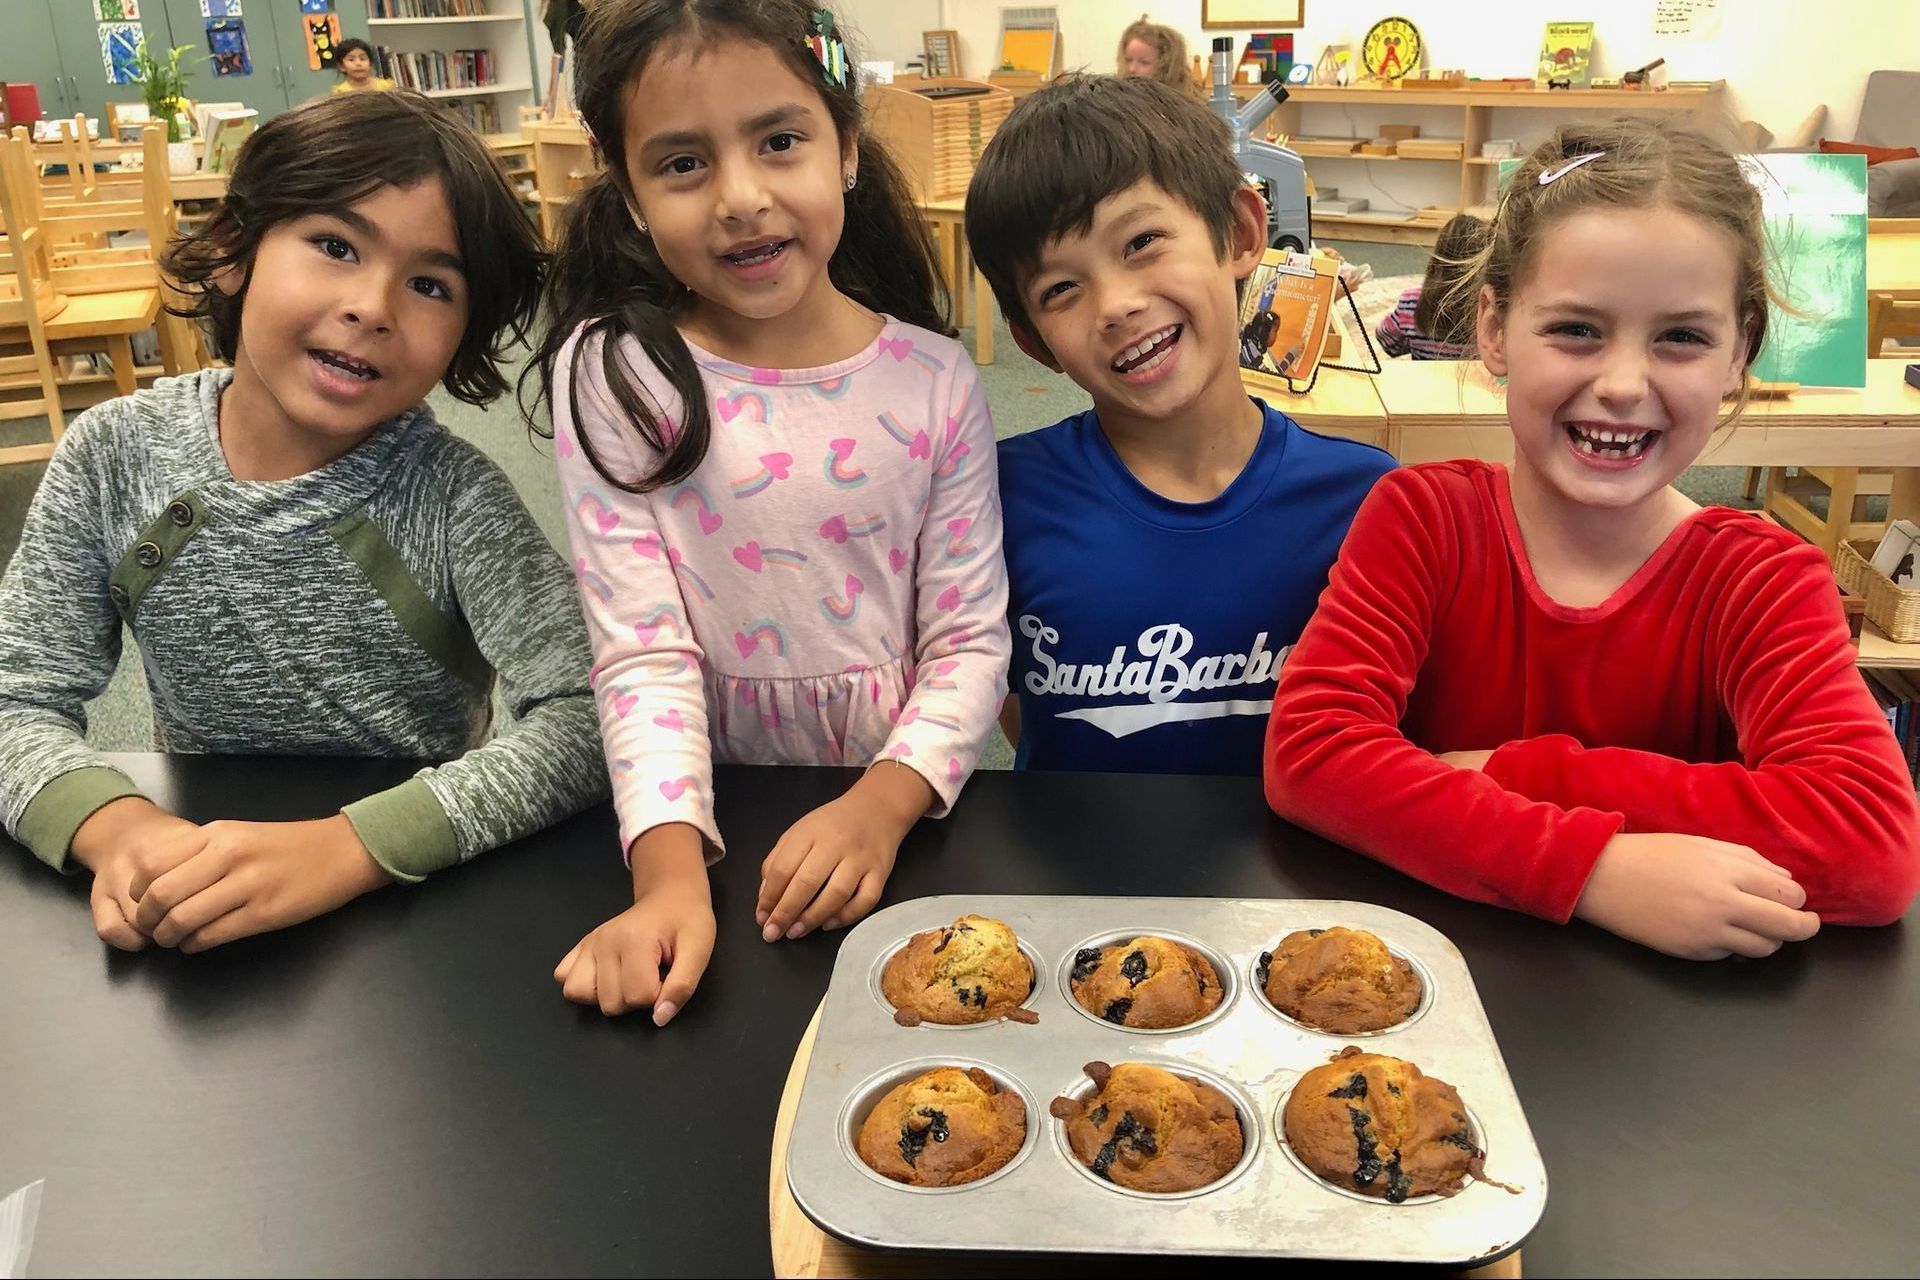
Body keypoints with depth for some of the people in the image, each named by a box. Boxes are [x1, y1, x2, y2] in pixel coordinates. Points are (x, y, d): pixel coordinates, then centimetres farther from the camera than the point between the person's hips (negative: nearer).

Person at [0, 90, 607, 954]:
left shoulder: (453, 496, -14)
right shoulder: (114, 457, -4)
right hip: (193, 925, 2)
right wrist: (117, 827, -24)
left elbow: (582, 719, -22)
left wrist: (344, 847, -33)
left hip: (424, 896, -1)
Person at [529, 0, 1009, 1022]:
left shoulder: (933, 381, -2)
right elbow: (643, 651, -8)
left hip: (900, 817, 0)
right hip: (714, 814, 0)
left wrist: (882, 805, -19)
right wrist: (670, 869, -22)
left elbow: (969, 641, -2)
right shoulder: (609, 374, -4)